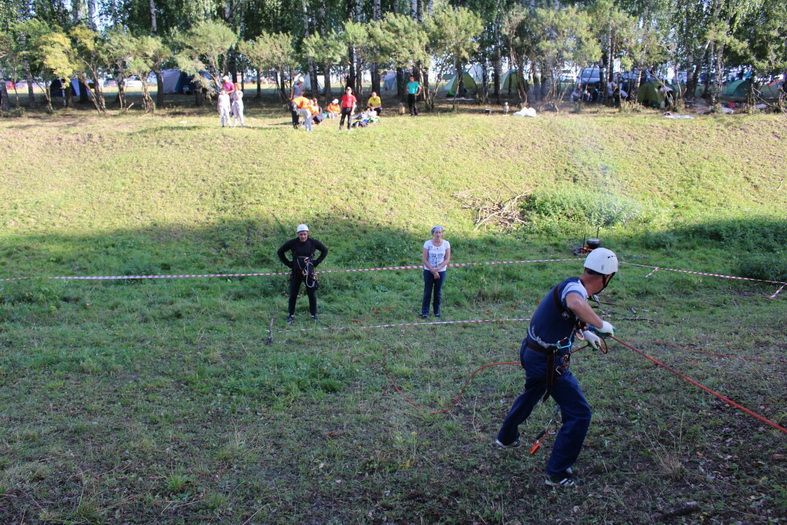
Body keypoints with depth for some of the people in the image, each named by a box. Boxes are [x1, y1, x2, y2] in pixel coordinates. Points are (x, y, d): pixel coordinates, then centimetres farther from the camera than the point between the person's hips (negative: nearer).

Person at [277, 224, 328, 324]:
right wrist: (288, 263, -1)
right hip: (296, 273, 0)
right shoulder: (292, 243, -7)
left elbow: (325, 250, 9)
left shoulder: (313, 242, -6)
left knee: (312, 295, 4)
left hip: (309, 273, 0)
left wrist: (316, 262, 1)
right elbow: (280, 252, 5)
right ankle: (291, 315, 17)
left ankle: (314, 315, 18)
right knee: (293, 295, 5)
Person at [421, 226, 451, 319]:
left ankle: (437, 311, 19)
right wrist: (433, 270, -13)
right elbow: (424, 259, -8)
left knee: (438, 292, 7)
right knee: (427, 291, 1)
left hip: (441, 271, 1)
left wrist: (437, 269, -15)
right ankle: (425, 312, 7)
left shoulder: (446, 244, -4)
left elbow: (447, 259, -4)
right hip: (428, 271, -1)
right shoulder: (427, 243, -8)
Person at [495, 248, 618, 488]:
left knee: (531, 395, 35)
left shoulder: (571, 285, 4)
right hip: (548, 363, -10)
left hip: (532, 352, 10)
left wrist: (585, 331, 27)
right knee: (579, 414, -1)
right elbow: (576, 305, -51)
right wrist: (601, 325, -35)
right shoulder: (575, 288, -24)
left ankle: (506, 438, 56)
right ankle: (557, 474, 8)